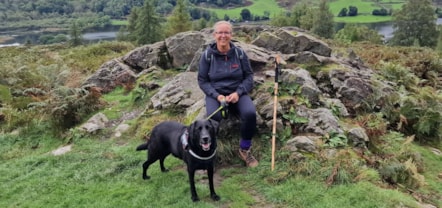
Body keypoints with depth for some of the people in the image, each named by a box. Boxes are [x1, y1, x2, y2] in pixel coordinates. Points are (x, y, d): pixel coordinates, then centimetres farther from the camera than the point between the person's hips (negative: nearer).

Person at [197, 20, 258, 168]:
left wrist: (238, 93, -14)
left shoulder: (239, 53, -1)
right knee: (213, 116, -34)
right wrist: (217, 95, -16)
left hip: (237, 93, 2)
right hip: (215, 94, -1)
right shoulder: (207, 55, -4)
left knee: (250, 113, -29)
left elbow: (249, 76, 4)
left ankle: (245, 150, -5)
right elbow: (202, 80, 0)